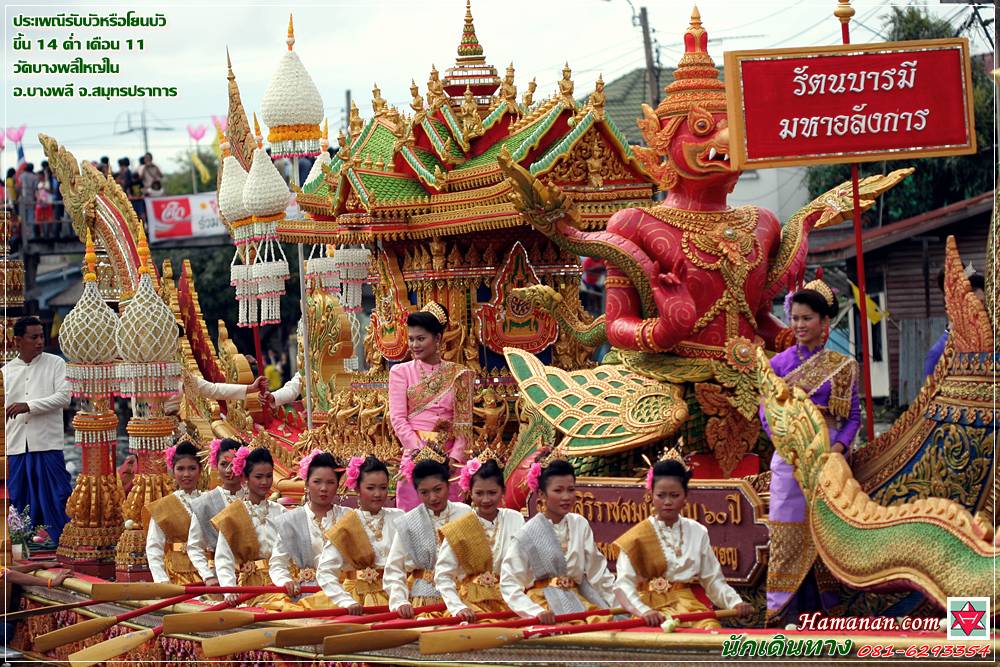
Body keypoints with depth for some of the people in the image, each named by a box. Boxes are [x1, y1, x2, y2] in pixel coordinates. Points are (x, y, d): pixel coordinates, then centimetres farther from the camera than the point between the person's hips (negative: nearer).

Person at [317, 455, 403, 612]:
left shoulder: (398, 518, 9)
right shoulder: (346, 528, 1)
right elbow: (324, 573, -4)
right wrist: (347, 602, -15)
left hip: (395, 597, 2)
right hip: (360, 601, -2)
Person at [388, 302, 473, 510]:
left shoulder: (459, 374, 9)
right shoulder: (401, 372, 6)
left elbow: (464, 421, 6)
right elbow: (398, 419, -1)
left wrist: (455, 456, -9)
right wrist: (420, 450, -13)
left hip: (450, 456, 1)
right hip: (414, 455, -1)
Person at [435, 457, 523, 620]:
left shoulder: (515, 520, 7)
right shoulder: (457, 531, -1)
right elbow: (442, 576, -3)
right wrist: (458, 608, -15)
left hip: (510, 601, 2)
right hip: (473, 605, -2)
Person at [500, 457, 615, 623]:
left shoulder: (580, 525, 7)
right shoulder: (528, 534, -5)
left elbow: (598, 572, 13)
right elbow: (509, 584, -8)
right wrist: (536, 612, -22)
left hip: (576, 598, 5)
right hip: (543, 603, -5)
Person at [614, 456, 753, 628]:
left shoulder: (697, 533, 11)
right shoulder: (637, 537, -1)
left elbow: (713, 580, 11)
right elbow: (623, 584, -11)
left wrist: (735, 603, -8)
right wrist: (644, 611, -30)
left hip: (690, 606, 3)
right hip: (655, 609, -3)